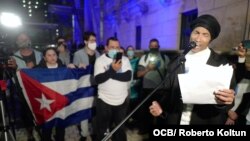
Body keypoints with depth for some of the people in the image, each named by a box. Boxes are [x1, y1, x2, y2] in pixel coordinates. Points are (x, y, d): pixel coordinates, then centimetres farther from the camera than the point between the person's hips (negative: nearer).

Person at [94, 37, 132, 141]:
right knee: (103, 130, 15)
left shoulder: (125, 59, -2)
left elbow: (128, 76, -17)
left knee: (120, 128, 23)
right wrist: (112, 69, -26)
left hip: (122, 100, 2)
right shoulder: (100, 60, -6)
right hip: (105, 101, -2)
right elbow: (98, 79, -18)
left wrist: (110, 73, -19)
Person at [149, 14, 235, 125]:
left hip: (205, 121, -2)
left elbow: (227, 101, -8)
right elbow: (170, 93, 4)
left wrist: (224, 101, -29)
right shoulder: (176, 62, -2)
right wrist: (161, 107, -11)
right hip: (175, 121, 3)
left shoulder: (222, 64, -9)